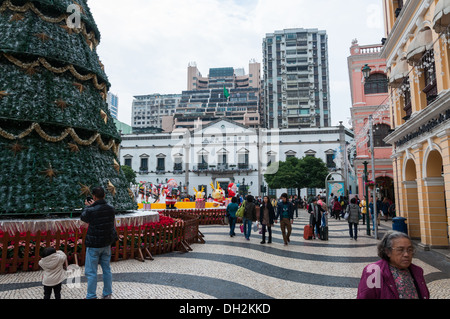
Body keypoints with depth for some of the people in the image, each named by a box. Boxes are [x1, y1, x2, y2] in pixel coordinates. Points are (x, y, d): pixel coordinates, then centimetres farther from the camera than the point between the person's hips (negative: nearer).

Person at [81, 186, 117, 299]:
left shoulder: (91, 211, -20)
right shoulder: (111, 208, -5)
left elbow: (83, 217, 0)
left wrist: (88, 206, 17)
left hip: (94, 245, -5)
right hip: (107, 243, 6)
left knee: (91, 272, 7)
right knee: (107, 269, 15)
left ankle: (91, 296, 16)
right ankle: (107, 294, 25)